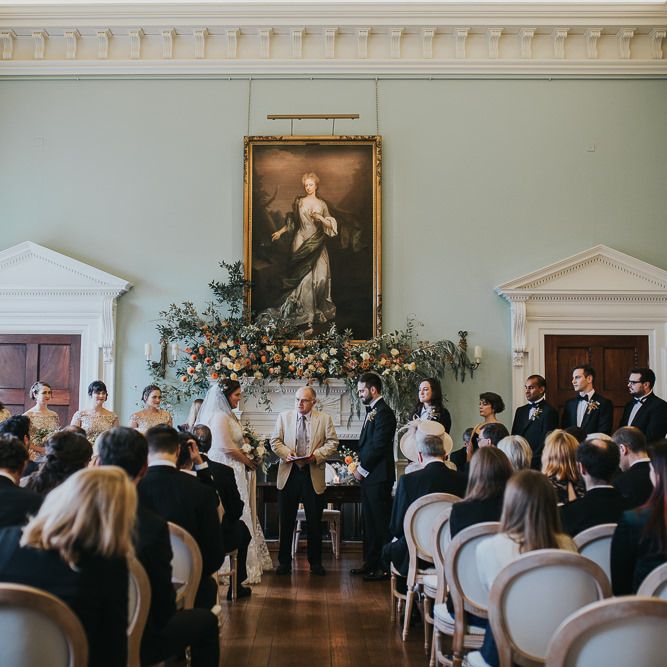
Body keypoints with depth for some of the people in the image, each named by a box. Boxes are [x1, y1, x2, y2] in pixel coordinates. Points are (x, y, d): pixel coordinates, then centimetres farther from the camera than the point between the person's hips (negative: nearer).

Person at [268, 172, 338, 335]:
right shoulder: (298, 202, 7)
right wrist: (280, 231, 13)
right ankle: (308, 321, -12)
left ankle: (319, 311, 15)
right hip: (301, 243, -2)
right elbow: (292, 221, 18)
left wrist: (321, 218, -10)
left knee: (320, 278, -4)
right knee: (305, 280, -10)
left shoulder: (322, 204, 9)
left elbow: (330, 225, 7)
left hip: (317, 245, 2)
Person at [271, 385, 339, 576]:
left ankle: (315, 562, 18)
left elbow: (332, 443, 1)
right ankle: (284, 562, 15)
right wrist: (286, 453, -13)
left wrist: (316, 455, -15)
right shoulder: (284, 417, 7)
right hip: (289, 474, 1)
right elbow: (275, 441, 6)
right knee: (286, 521, 6)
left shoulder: (325, 419, 4)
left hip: (314, 475, -1)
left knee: (315, 522, 6)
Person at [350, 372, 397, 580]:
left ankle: (384, 567, 0)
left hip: (378, 477, -10)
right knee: (369, 521, 15)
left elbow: (378, 446, -19)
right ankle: (371, 563, 23)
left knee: (381, 522, -5)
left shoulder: (383, 412, -13)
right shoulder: (372, 411, 17)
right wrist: (360, 467, 9)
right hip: (368, 476, 10)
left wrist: (362, 469, -12)